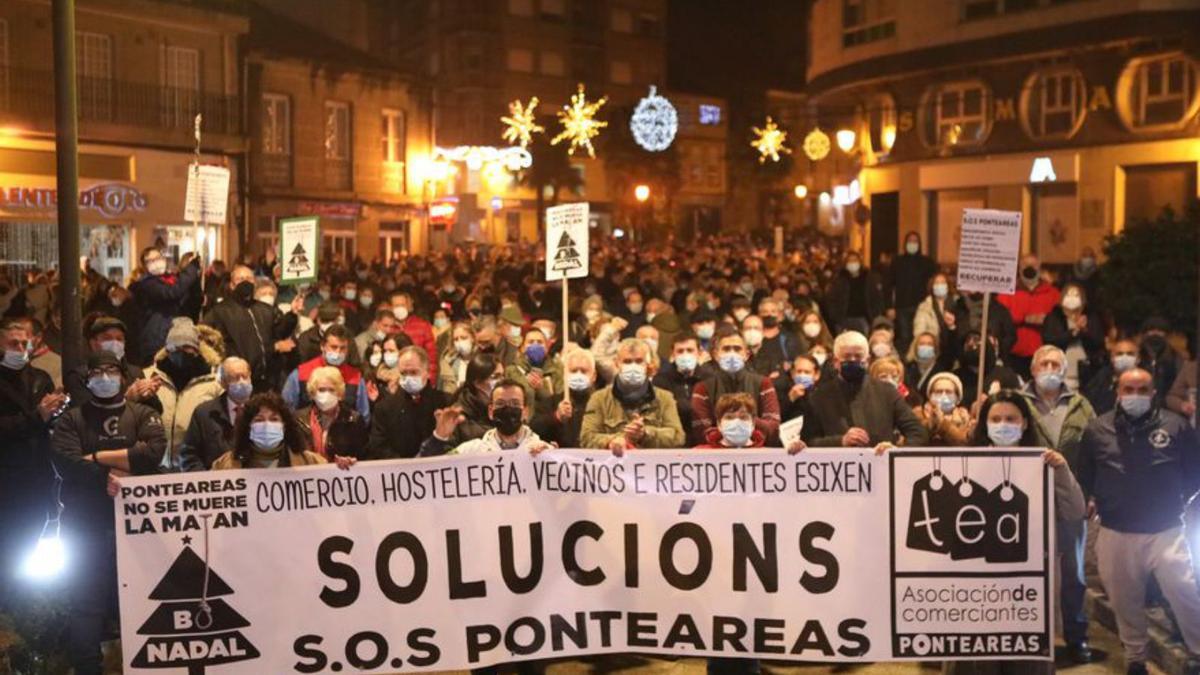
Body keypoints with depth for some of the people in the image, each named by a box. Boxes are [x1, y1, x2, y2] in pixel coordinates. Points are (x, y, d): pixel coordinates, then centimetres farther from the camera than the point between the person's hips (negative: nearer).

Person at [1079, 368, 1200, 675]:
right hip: (1115, 533, 2)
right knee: (1125, 600, 13)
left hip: (1165, 531, -1)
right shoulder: (1097, 429, -2)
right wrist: (1101, 503, 7)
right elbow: (1084, 477, 10)